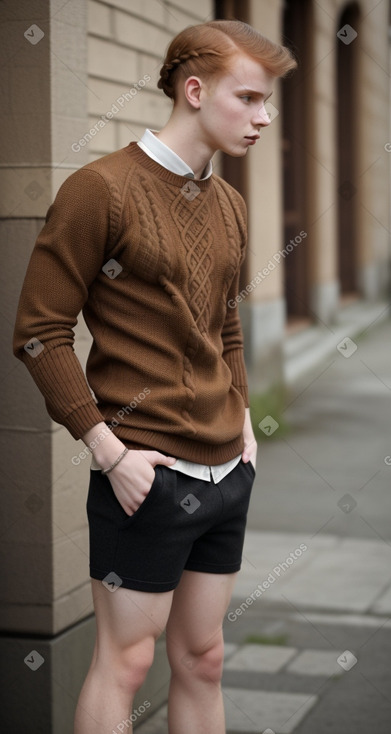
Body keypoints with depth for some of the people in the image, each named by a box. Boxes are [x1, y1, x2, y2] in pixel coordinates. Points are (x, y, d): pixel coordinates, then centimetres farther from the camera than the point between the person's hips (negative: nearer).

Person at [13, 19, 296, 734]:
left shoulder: (230, 204, 12)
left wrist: (242, 420, 11)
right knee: (126, 658, 2)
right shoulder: (101, 188, -11)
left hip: (227, 473, 7)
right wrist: (109, 451, -16)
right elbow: (39, 333, -12)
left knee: (203, 659, 15)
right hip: (148, 474, -7)